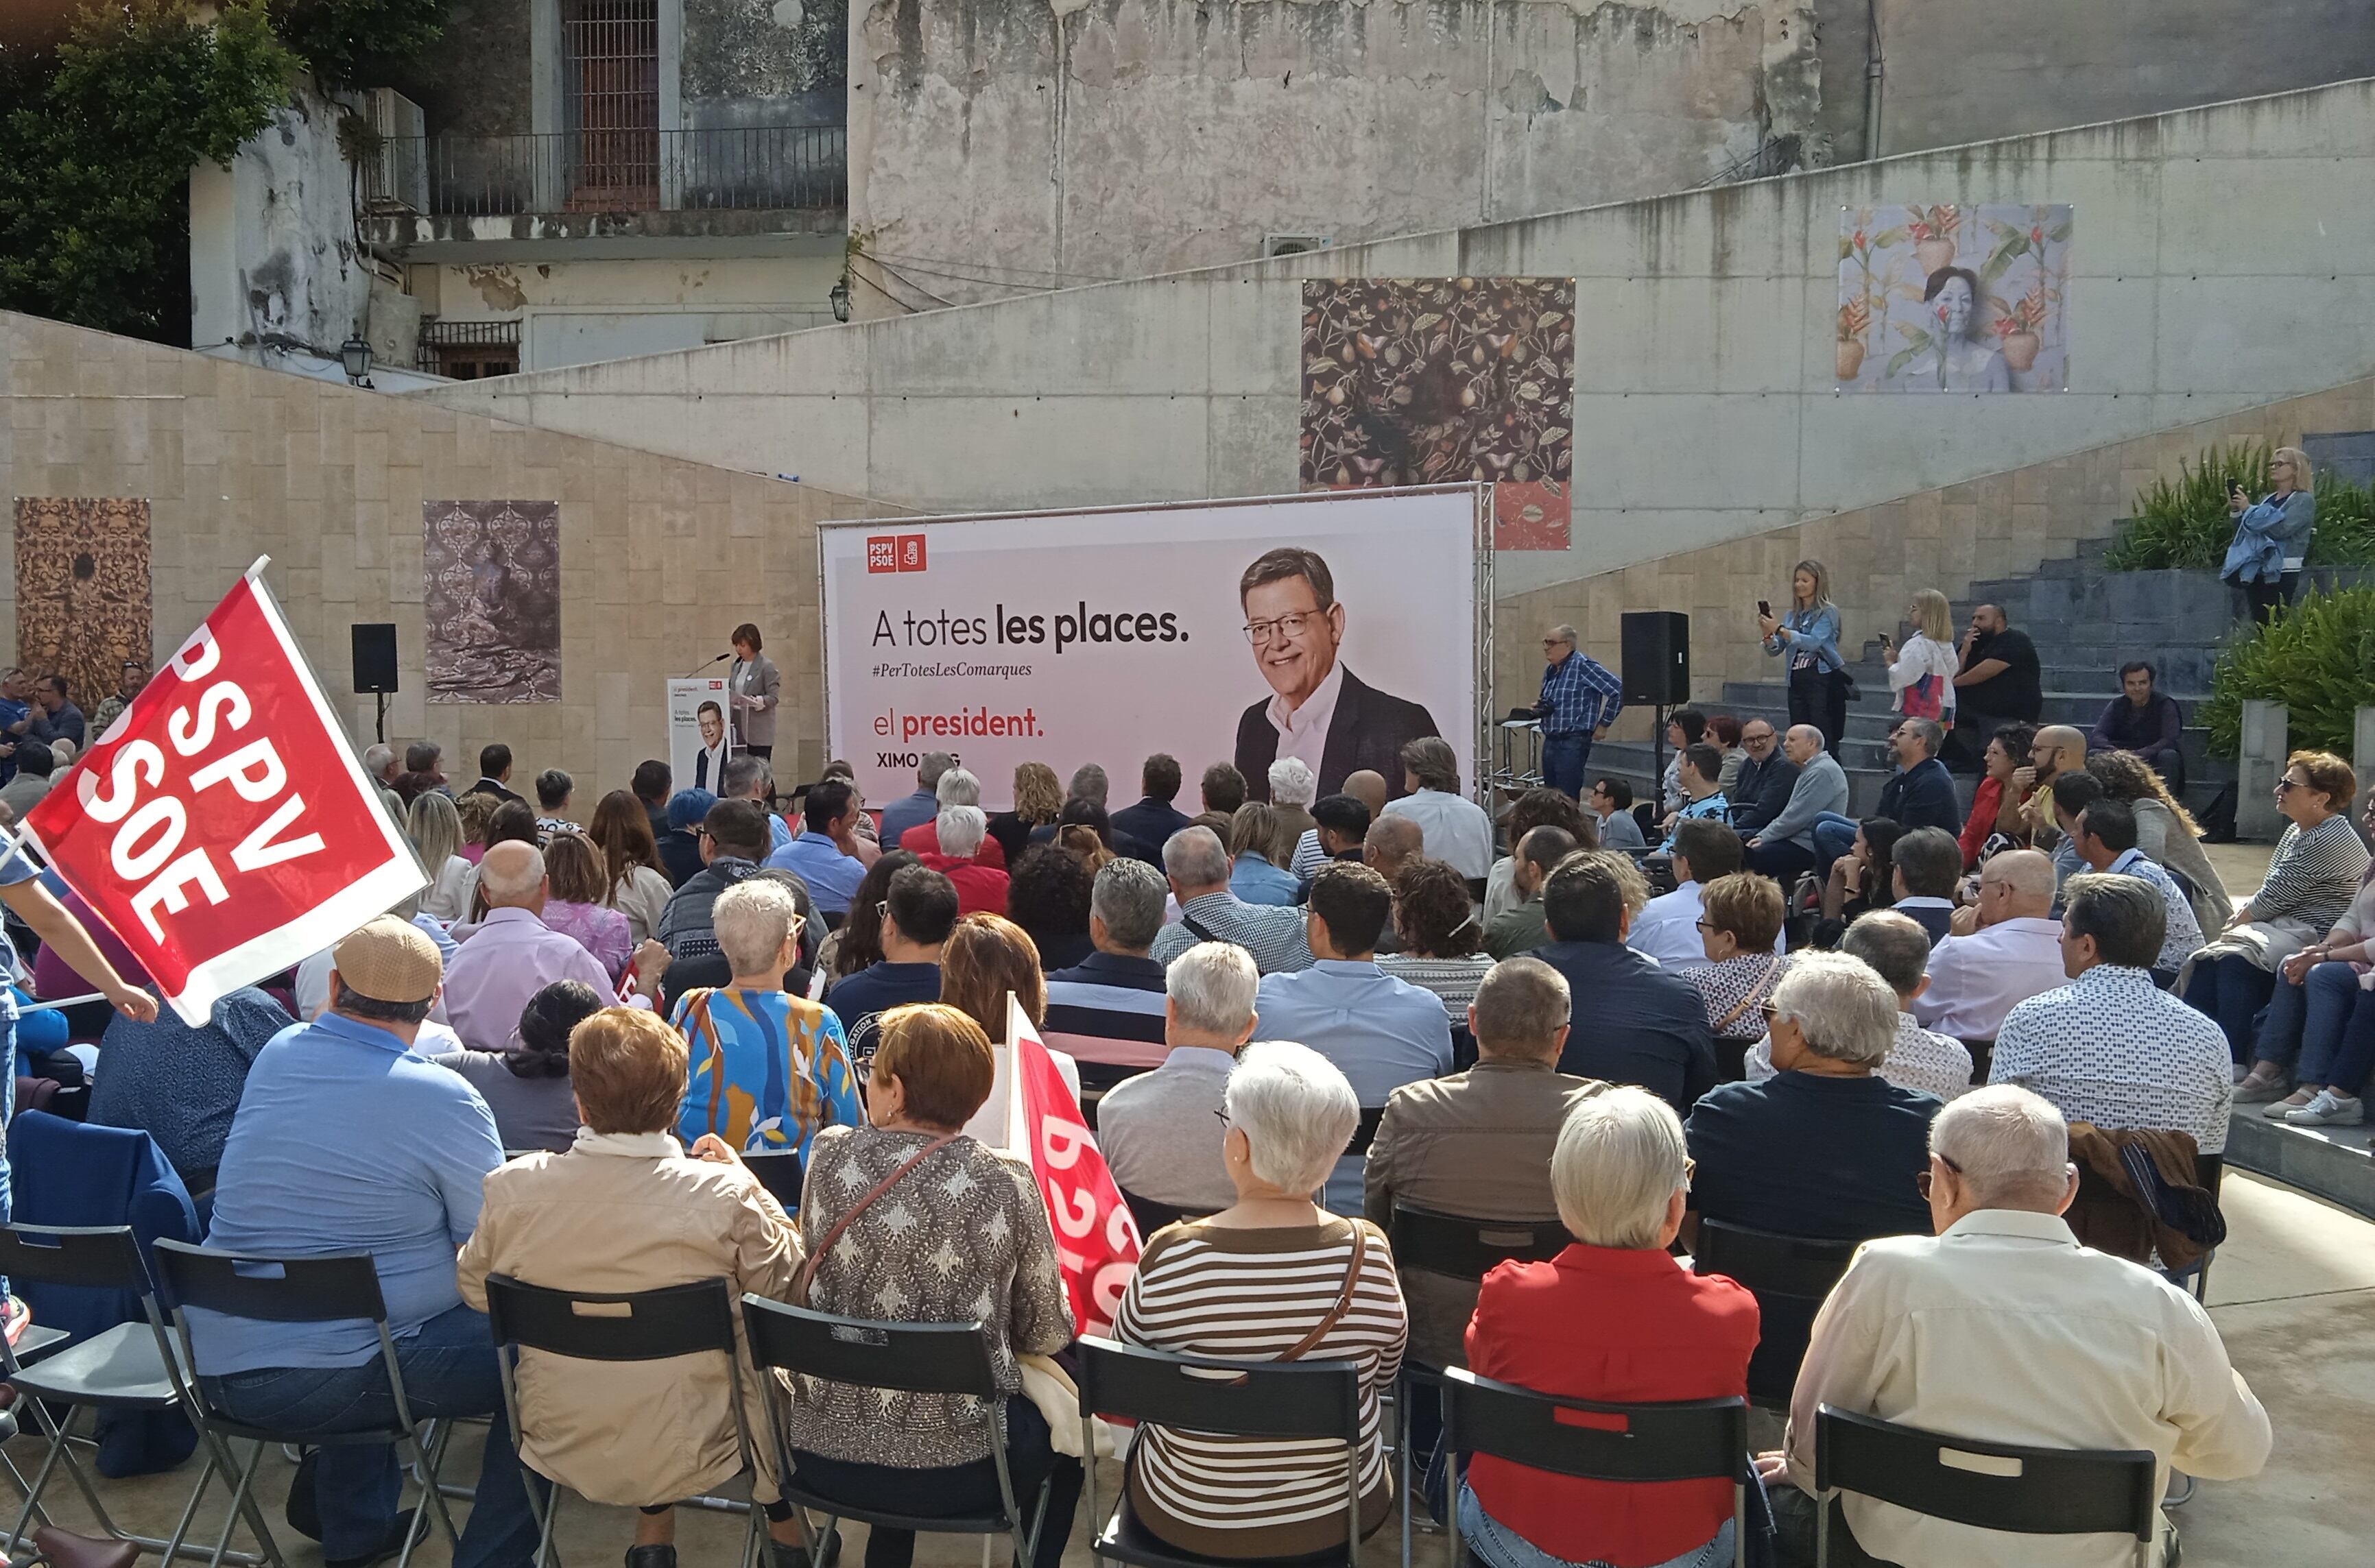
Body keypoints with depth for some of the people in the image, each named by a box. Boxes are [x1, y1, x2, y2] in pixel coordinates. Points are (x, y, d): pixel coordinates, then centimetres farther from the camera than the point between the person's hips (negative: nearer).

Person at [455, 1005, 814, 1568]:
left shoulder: (511, 1189, -18)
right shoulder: (726, 1194, -26)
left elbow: (475, 1291, 2)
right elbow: (786, 1284, -8)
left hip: (563, 1451, 3)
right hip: (695, 1452, -3)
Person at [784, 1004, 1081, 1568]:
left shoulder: (829, 1155, -10)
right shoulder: (1005, 1183, -16)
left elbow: (814, 1283, 6)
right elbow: (1047, 1335, -5)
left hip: (823, 1456, 3)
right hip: (956, 1469, -3)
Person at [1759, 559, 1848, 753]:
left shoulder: (1828, 612, -3)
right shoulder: (1792, 616, 16)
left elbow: (1813, 642, -18)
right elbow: (1774, 650, 13)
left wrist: (1779, 629, -22)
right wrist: (1767, 634, -8)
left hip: (1823, 681, -6)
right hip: (1797, 682, 6)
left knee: (1824, 742, -10)